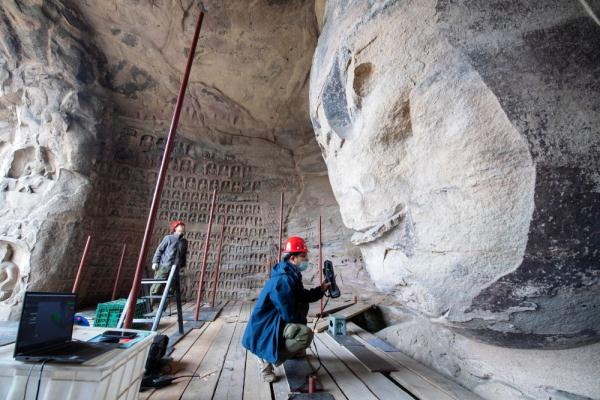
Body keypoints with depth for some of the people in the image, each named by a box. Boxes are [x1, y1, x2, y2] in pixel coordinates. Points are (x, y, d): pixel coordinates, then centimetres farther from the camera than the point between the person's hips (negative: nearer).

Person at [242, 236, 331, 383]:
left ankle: (294, 349, 24)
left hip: (276, 319, 10)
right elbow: (289, 315, -24)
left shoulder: (292, 275, 4)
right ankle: (267, 357, -8)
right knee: (306, 334, -24)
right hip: (264, 329, -10)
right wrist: (302, 319, -4)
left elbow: (302, 296, 14)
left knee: (303, 306, 15)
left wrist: (320, 290, 1)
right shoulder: (283, 279, -28)